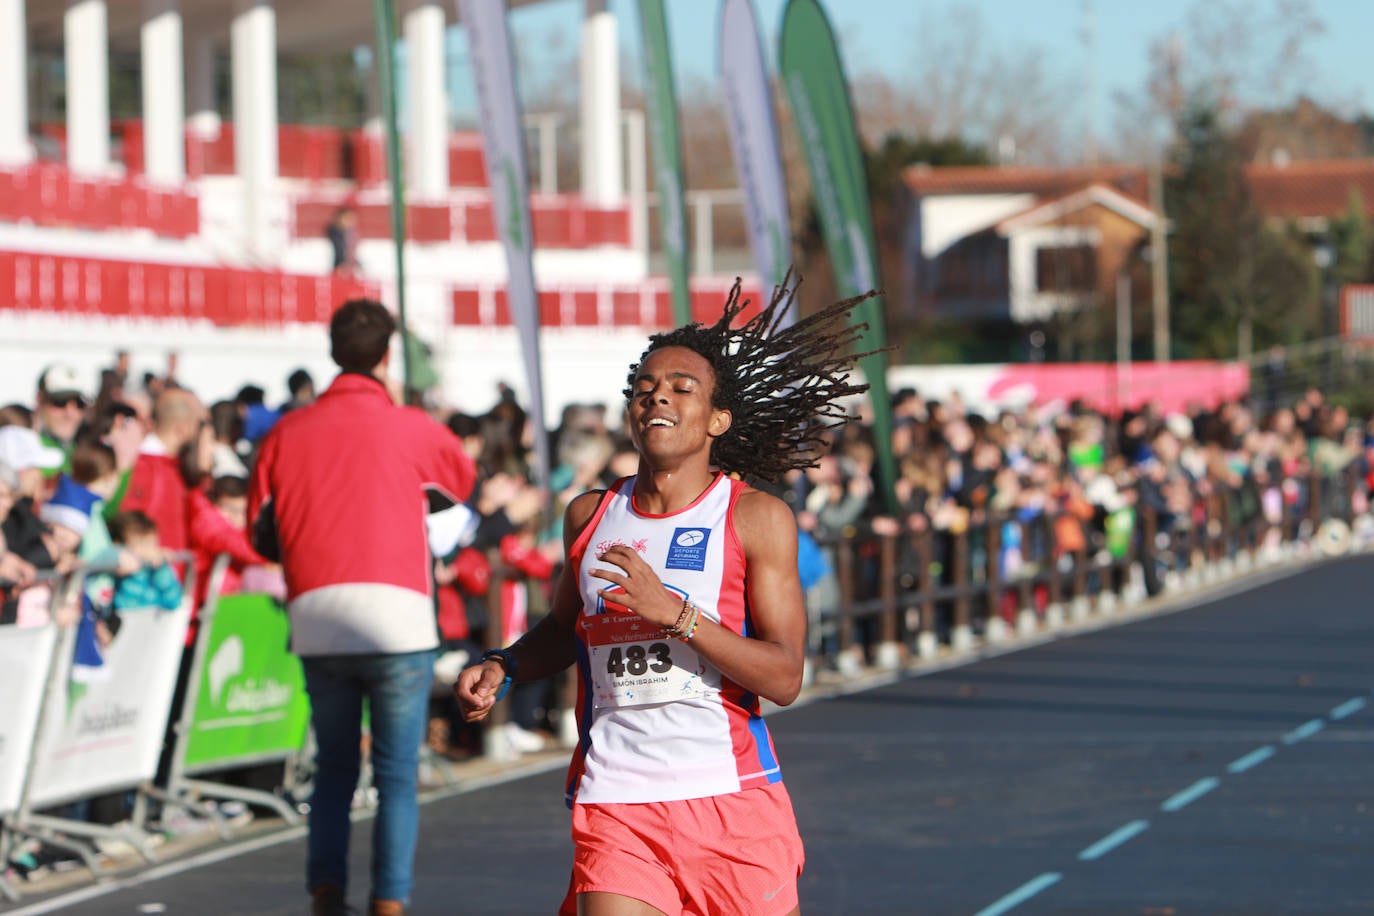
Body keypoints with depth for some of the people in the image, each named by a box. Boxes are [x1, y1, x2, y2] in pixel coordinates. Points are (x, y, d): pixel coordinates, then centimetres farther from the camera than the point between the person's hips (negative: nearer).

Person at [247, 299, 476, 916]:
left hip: (316, 624, 3)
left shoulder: (288, 432, 6)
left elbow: (261, 533, 8)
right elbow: (463, 481, 21)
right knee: (397, 776, 2)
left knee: (333, 769, 15)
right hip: (396, 619, -3)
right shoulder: (411, 429, 1)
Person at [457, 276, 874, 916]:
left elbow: (784, 677, -11)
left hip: (733, 797, -2)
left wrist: (674, 612, -20)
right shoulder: (590, 516, 8)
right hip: (614, 807, 2)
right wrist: (502, 667, 8)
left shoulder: (756, 518, -3)